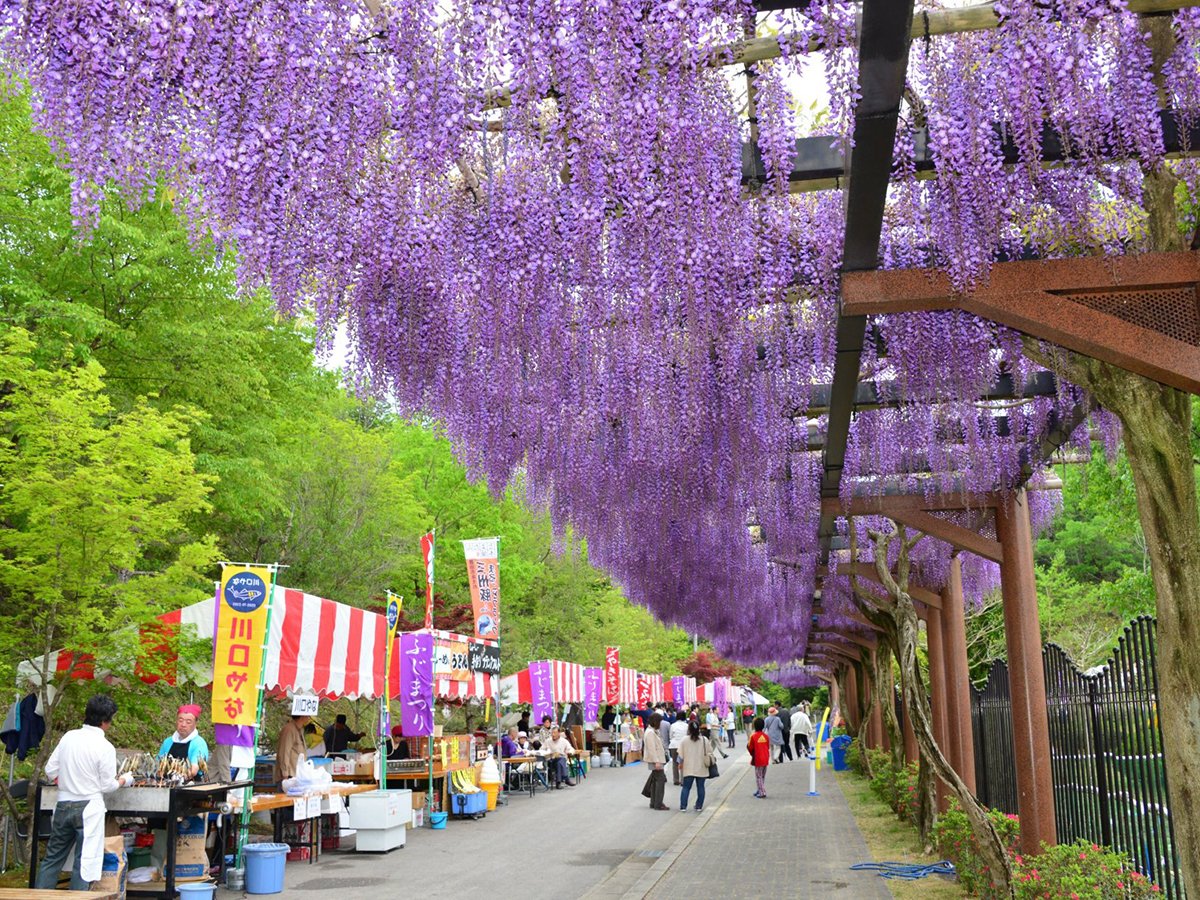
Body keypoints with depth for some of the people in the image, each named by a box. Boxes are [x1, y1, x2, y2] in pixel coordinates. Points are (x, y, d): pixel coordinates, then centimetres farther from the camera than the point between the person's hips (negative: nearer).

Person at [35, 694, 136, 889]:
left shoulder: (68, 737, 1)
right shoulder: (105, 747, -13)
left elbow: (50, 770, 7)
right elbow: (107, 786, -9)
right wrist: (125, 780, 10)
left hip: (63, 805, 6)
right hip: (89, 807, -6)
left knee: (52, 857, 16)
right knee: (85, 861, 2)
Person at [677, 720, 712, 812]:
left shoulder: (684, 740, -7)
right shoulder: (704, 740, -4)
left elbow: (681, 755, -3)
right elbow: (710, 753, 2)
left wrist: (680, 764, 13)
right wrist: (710, 762, 19)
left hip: (688, 769, 0)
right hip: (701, 769, 0)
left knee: (686, 787, 5)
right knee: (700, 787, 10)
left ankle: (683, 806, 2)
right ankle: (699, 806, 13)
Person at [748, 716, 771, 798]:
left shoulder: (753, 736, -14)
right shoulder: (766, 736, 0)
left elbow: (750, 748, -8)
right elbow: (768, 747, 7)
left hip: (758, 760, -5)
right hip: (765, 759, 5)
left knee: (758, 776, 2)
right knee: (763, 776, 18)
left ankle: (762, 793, -2)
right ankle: (760, 791, 27)